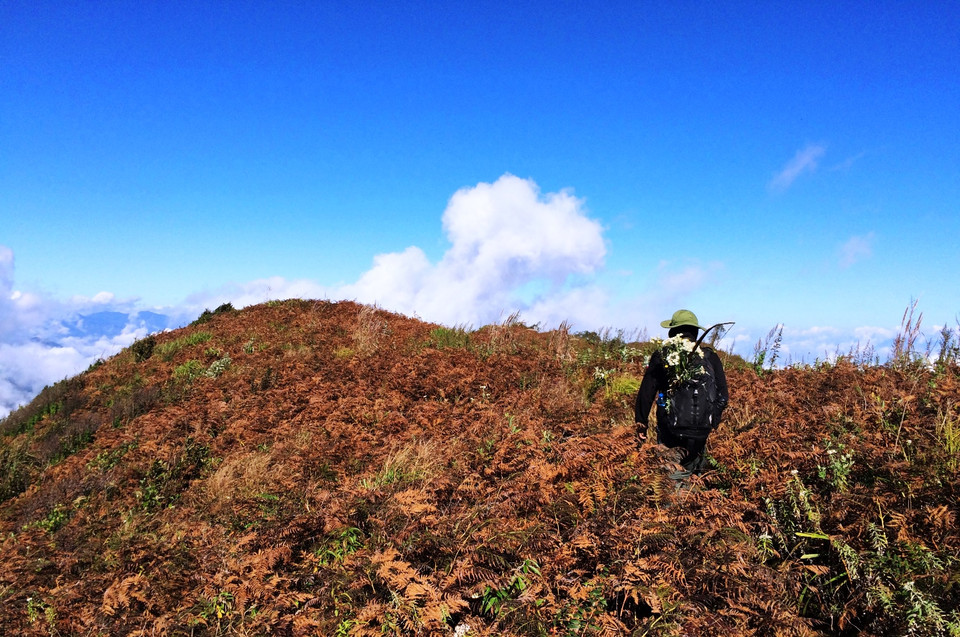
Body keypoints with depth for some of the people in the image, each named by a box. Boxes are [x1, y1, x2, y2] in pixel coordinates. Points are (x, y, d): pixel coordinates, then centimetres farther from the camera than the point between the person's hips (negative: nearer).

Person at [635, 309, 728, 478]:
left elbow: (646, 393, -2)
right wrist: (712, 422, 16)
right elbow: (722, 396, 4)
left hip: (669, 427, -1)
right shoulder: (710, 357, 1)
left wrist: (641, 423, 7)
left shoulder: (660, 356, -3)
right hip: (700, 429, 1)